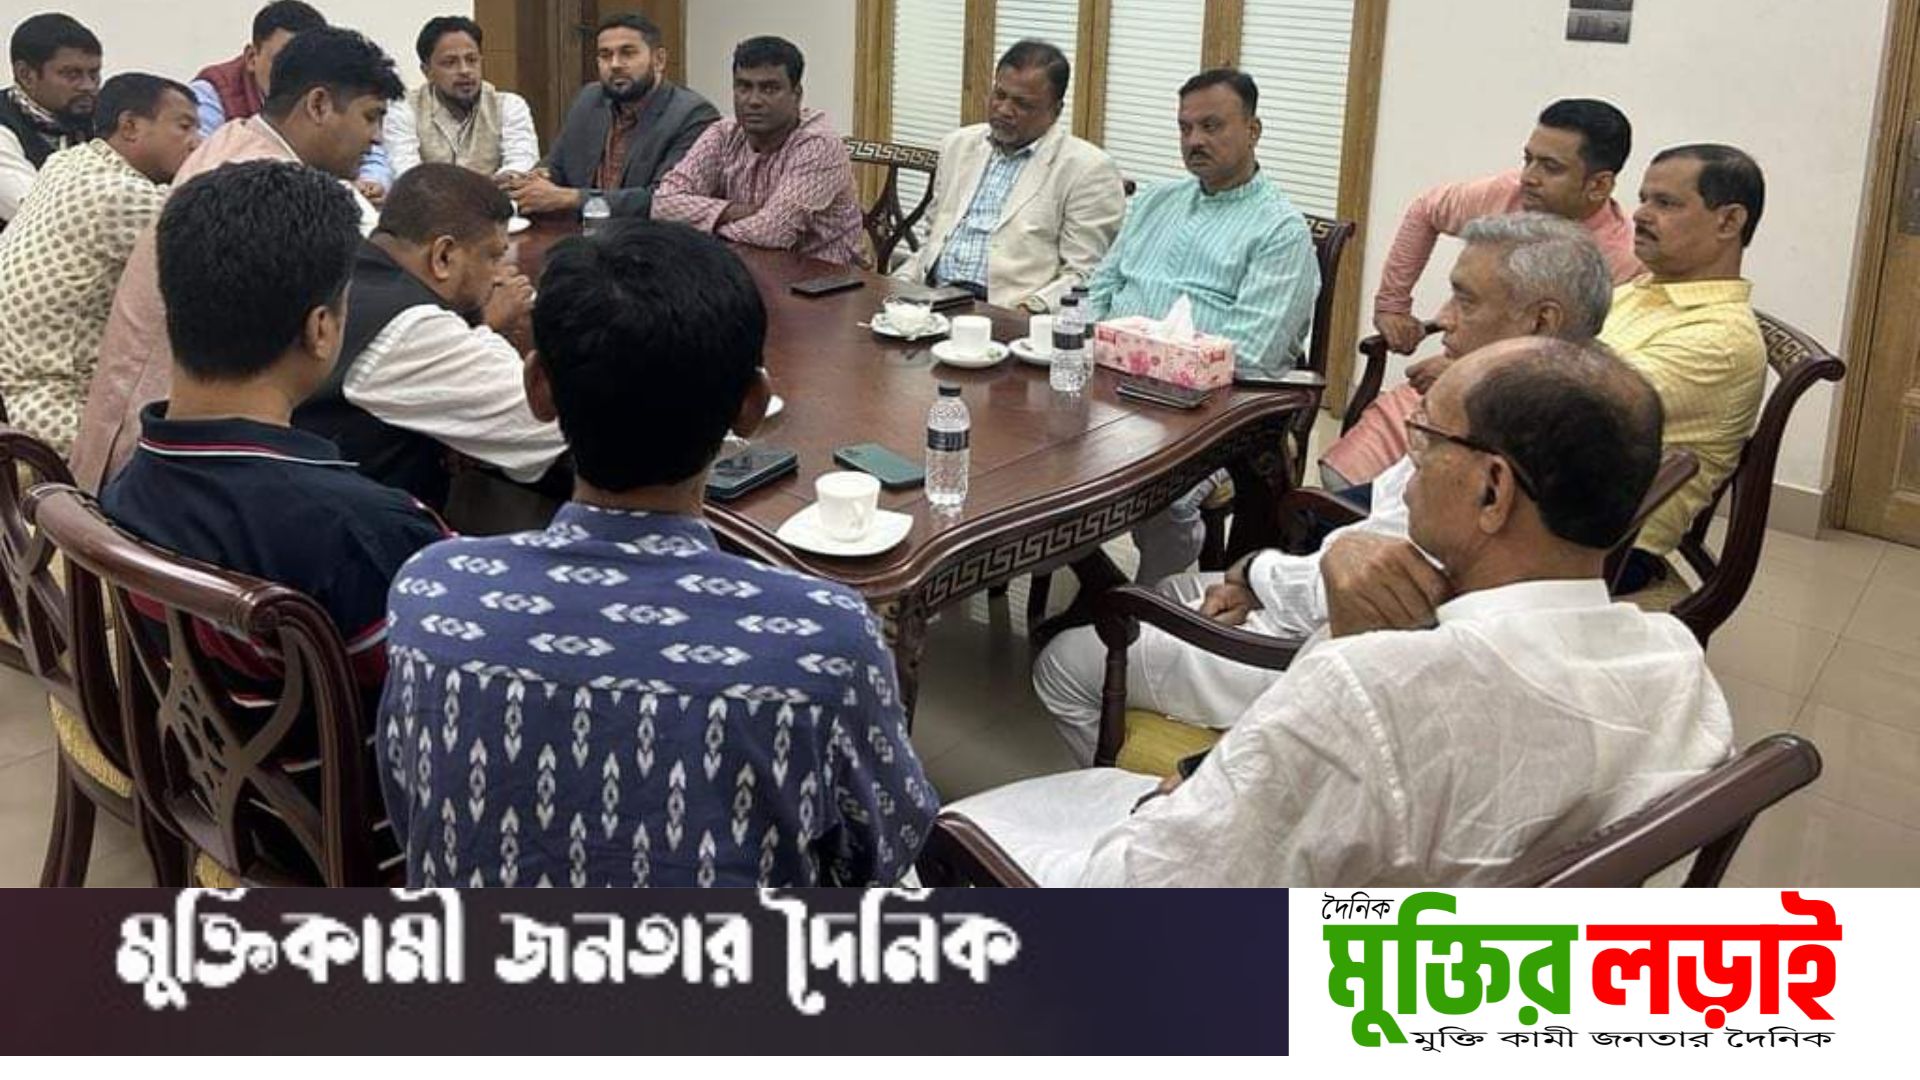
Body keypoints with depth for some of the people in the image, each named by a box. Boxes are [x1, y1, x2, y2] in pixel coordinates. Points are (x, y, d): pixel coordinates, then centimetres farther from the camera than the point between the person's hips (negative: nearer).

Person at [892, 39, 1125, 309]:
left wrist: (1031, 308, -22)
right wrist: (898, 286, 7)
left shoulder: (1088, 170, -1)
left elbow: (1083, 277, -6)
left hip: (1007, 316, -6)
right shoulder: (958, 146, 19)